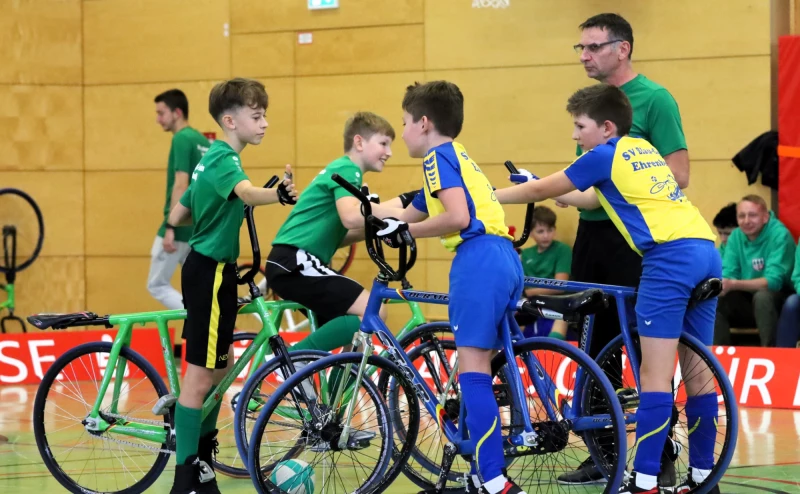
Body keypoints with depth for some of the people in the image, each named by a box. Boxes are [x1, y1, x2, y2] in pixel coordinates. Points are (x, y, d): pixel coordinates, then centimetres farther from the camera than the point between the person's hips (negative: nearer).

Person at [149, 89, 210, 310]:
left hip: (181, 226, -8)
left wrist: (170, 227, -21)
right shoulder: (204, 142, 13)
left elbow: (181, 185, -20)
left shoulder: (182, 139, -13)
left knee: (158, 285, 1)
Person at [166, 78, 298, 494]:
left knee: (222, 366, 19)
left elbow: (176, 217, 19)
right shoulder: (225, 160, -17)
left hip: (209, 269, 10)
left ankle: (201, 454, 29)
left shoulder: (210, 159, 13)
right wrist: (280, 194, -61)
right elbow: (247, 192, -42)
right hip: (210, 272, -10)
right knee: (201, 373, -7)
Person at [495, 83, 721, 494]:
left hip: (669, 255, -8)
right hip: (706, 250, 8)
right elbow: (601, 197, 38)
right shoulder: (642, 149, 25)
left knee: (655, 373, -9)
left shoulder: (604, 156, 3)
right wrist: (560, 195, 44)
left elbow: (541, 189, 11)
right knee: (698, 370, 11)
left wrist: (487, 197, 24)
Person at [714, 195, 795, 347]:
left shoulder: (779, 235, -18)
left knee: (762, 296, -35)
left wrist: (734, 284, -37)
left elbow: (773, 281, -25)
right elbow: (728, 275, -4)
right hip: (748, 301, 5)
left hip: (779, 301, -5)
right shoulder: (735, 237, 0)